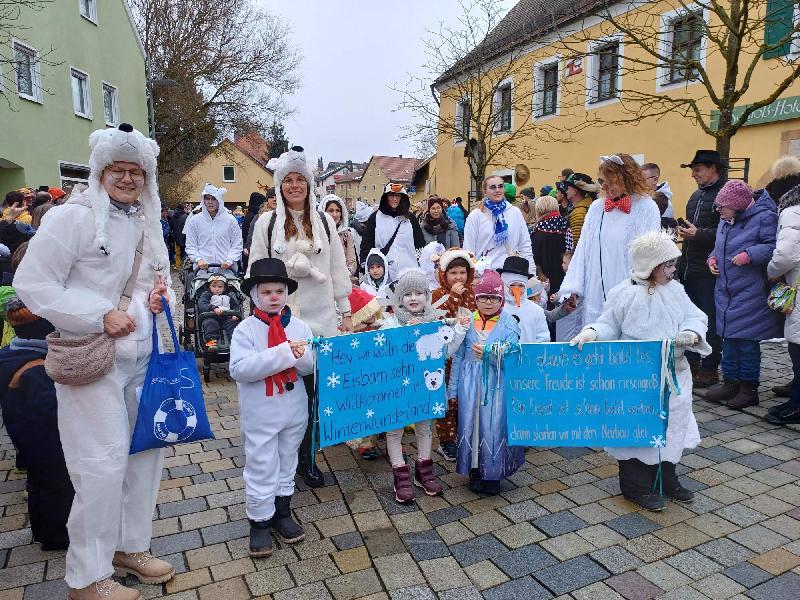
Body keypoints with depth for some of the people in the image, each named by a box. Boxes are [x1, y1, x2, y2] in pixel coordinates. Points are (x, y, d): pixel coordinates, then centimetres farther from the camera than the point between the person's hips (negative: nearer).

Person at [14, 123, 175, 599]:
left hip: (143, 355, 7)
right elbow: (33, 283, -12)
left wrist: (160, 294, 2)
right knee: (104, 462, -3)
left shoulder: (147, 221, 12)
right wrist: (100, 316, -18)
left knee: (148, 450, 13)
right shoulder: (74, 216, -10)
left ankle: (131, 546, 33)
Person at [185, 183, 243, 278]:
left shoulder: (230, 220, 6)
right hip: (202, 268, 1)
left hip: (226, 269, 0)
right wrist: (198, 259, -7)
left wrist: (230, 260, -8)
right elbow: (190, 246, 10)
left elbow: (237, 245, 6)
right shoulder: (194, 221, 9)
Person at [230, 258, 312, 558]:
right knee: (261, 468, 7)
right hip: (260, 415, -4)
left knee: (287, 463, 19)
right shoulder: (245, 329, -12)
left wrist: (300, 355, -26)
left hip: (294, 411, 4)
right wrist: (282, 354, -30)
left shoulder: (299, 327, -2)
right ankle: (259, 521, 24)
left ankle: (282, 512, 37)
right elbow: (239, 369, -23)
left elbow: (312, 366, -2)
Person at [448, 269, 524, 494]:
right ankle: (475, 471, 24)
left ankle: (493, 473, 20)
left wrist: (490, 354, -24)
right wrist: (452, 388, 7)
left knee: (494, 427, 1)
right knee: (470, 424, 7)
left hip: (496, 384, -2)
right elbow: (457, 357, 7)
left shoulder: (509, 324, -2)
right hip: (470, 383, 2)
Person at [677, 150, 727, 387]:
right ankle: (691, 362, 26)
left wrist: (699, 234, -20)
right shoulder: (697, 195, 17)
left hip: (709, 270, -9)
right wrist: (683, 230, 10)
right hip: (688, 268, 9)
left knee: (710, 320, 0)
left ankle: (709, 369, 11)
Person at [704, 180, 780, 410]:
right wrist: (713, 258, 5)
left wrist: (750, 255, -26)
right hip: (726, 291, 7)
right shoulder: (725, 220, 9)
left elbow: (774, 247, -17)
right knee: (729, 339, 14)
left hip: (750, 294, -7)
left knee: (747, 342, 1)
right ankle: (730, 383, 27)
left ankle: (749, 388, 15)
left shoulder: (764, 217, -13)